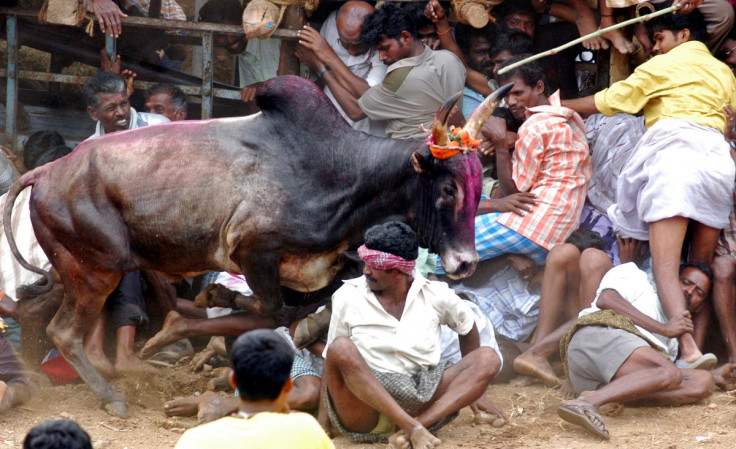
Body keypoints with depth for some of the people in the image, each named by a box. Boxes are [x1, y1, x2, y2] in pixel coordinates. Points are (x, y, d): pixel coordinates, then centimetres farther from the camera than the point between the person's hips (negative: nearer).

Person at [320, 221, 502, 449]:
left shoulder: (434, 295, 5)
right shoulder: (348, 297, 2)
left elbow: (467, 326, 23)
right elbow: (333, 359, 4)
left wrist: (472, 386, 27)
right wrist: (322, 422, -6)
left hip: (418, 400, 2)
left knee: (488, 359, -14)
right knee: (342, 348, -32)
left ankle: (417, 425, -34)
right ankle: (412, 429, -39)